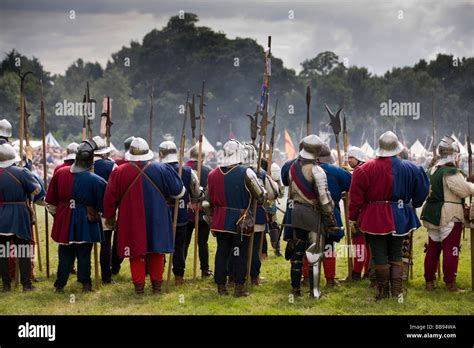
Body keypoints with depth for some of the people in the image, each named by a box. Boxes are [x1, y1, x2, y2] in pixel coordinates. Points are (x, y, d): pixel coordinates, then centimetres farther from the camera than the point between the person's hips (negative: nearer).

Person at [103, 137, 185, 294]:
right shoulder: (161, 169, -3)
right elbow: (179, 191, 6)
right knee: (157, 254, 12)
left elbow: (110, 197, 0)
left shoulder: (120, 172, -6)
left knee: (136, 253, 7)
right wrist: (163, 193, 26)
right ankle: (157, 284, 16)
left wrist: (109, 217, 13)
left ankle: (139, 286, 7)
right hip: (156, 221, 1)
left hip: (131, 221, -1)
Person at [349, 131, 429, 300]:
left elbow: (356, 196, -10)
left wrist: (354, 217, 0)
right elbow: (421, 190, 10)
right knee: (396, 256, 13)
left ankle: (383, 293, 11)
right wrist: (412, 204, 26)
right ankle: (397, 292, 11)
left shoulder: (366, 169, -13)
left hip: (376, 218, -3)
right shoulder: (409, 168, -3)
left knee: (380, 257, 5)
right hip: (399, 218, 3)